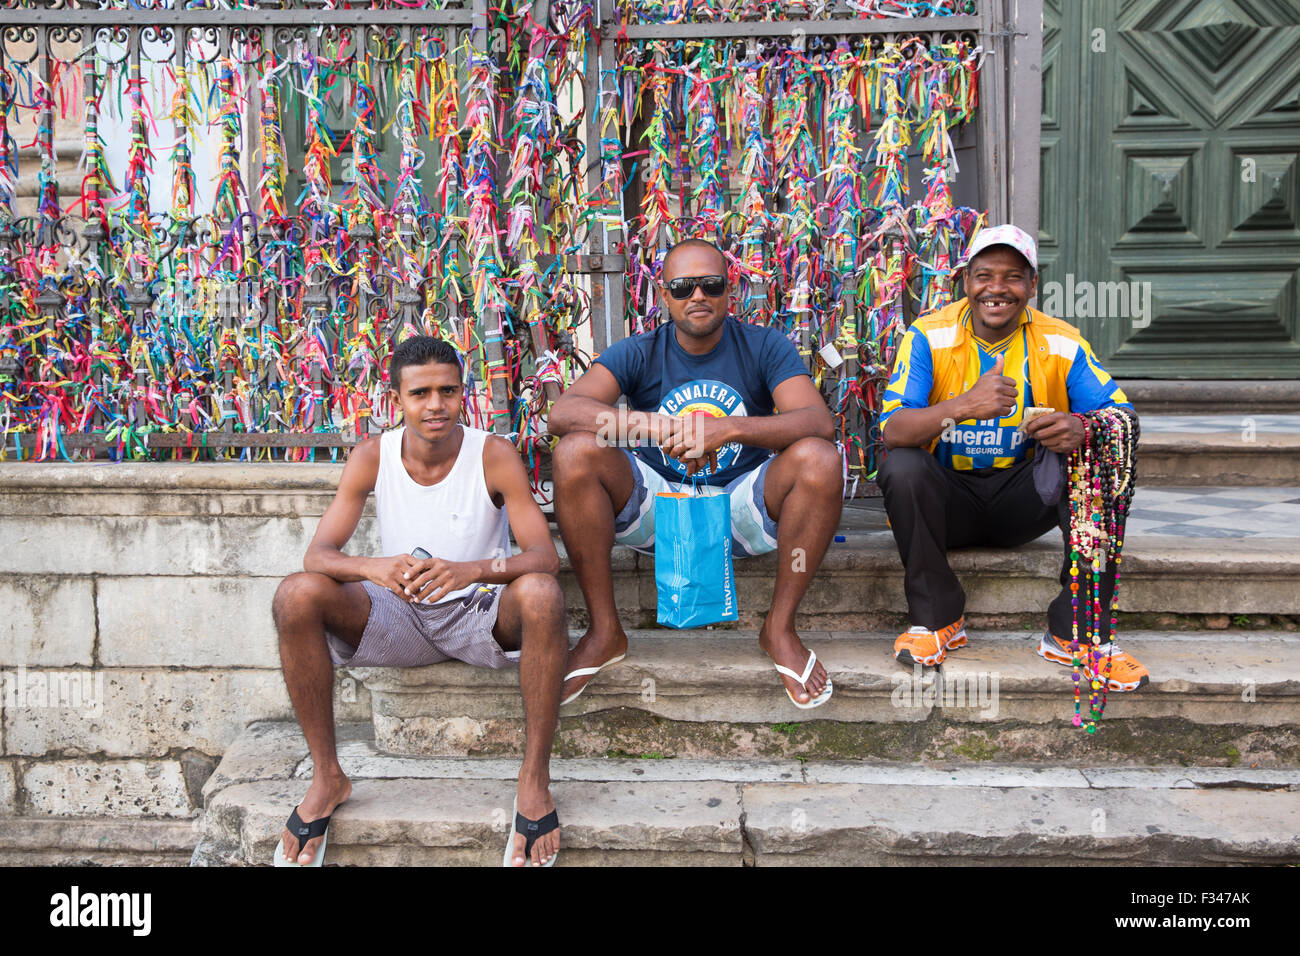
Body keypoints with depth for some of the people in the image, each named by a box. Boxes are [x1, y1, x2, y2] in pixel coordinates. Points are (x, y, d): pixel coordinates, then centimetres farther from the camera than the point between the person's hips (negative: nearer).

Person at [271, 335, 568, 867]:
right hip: (400, 618, 3)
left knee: (540, 594, -35)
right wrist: (374, 568, -37)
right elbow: (318, 555, -13)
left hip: (481, 614, -2)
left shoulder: (494, 456, -13)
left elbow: (544, 556, -21)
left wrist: (472, 571, -42)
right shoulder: (372, 458, -6)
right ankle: (327, 777, -9)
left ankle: (535, 779, -23)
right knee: (296, 596, -22)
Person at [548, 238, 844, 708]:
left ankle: (780, 627, -13)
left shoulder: (765, 347, -3)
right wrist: (659, 429, -36)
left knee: (820, 458, -28)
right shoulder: (638, 353, -3)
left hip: (742, 508, 0)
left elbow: (820, 422, -20)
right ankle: (605, 631, -14)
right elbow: (562, 412, -22)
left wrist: (729, 429, -36)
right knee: (575, 452, -25)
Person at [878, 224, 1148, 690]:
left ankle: (1076, 632, -13)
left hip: (1023, 499, 2)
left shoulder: (1061, 343, -4)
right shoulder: (929, 337, -9)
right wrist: (962, 406, -41)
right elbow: (893, 430, -21)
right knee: (901, 468, -31)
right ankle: (937, 619, -11)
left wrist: (1083, 429, -34)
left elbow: (1124, 416, -9)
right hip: (949, 499, -1)